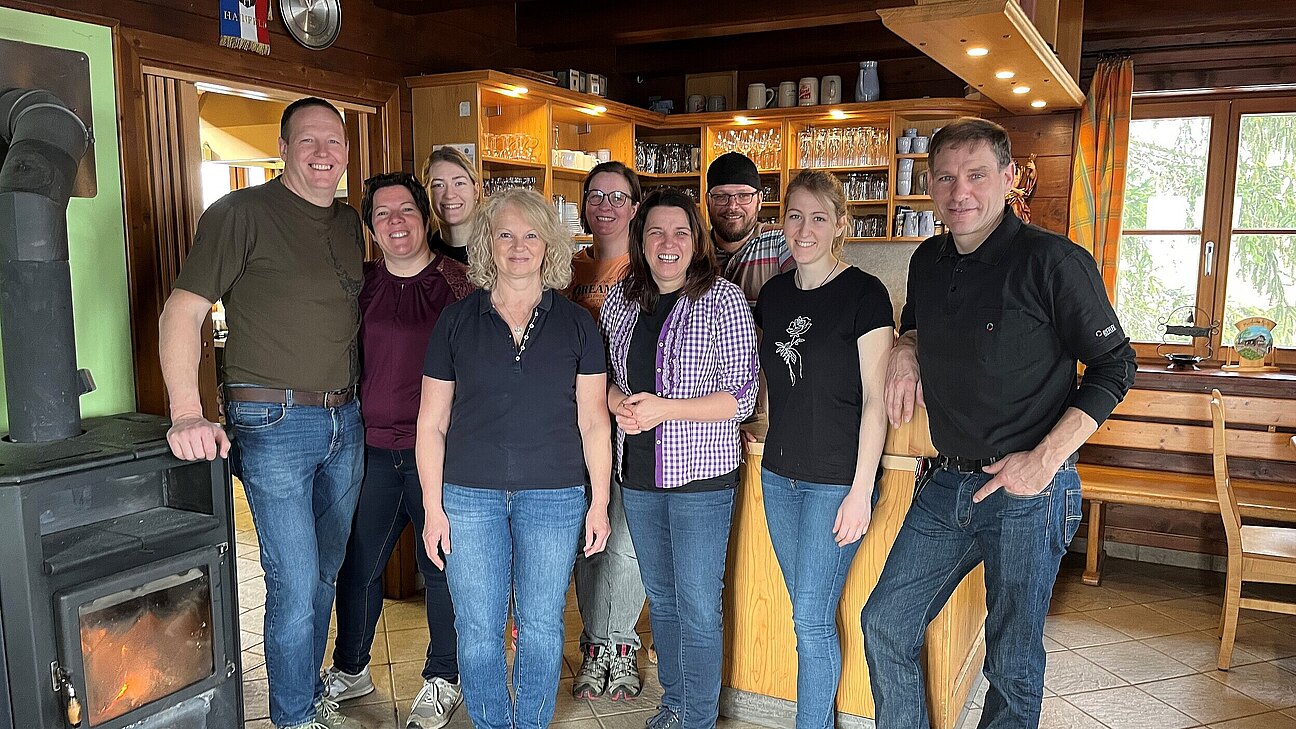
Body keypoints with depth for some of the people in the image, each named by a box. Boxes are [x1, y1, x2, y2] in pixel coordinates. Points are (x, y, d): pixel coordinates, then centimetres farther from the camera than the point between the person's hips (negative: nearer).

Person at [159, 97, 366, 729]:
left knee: (326, 574, 16)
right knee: (295, 585, -4)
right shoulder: (242, 213, -9)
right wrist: (187, 414, -23)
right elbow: (182, 310, -13)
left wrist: (359, 401, 12)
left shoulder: (350, 225, 12)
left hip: (345, 422, 7)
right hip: (275, 424, -6)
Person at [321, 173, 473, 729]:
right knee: (356, 564, 13)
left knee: (441, 567, 7)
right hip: (374, 448, 4)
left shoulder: (458, 282, -5)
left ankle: (443, 679, 27)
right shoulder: (362, 286, 7)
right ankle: (350, 669, 36)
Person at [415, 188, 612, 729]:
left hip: (554, 497, 0)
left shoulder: (576, 324, 3)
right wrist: (433, 507, 0)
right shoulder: (456, 321, 3)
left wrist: (599, 503, 1)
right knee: (477, 630, 6)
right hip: (469, 496, 0)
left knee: (541, 627, 10)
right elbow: (432, 424, 4)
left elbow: (593, 422, 4)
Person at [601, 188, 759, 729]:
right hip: (638, 473, 5)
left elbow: (742, 396, -12)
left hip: (701, 475, -5)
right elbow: (603, 375, 14)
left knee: (698, 608, 2)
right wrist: (619, 403, -9)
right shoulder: (620, 299, 5)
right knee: (660, 598, 18)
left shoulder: (723, 300, -10)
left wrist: (664, 408, -23)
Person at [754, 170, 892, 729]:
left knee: (812, 619, -2)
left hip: (837, 480, -6)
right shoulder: (774, 294, 8)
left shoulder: (864, 295, -10)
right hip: (779, 474, 6)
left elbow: (874, 401, -12)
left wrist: (861, 491, -15)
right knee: (806, 615, 14)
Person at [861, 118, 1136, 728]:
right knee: (884, 626, 11)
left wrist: (1045, 459, -17)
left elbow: (1114, 367, -9)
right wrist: (907, 350, 2)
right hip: (945, 483, 6)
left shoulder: (1053, 261, -14)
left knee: (1012, 662, 10)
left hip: (1029, 493, -6)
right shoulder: (927, 262, 6)